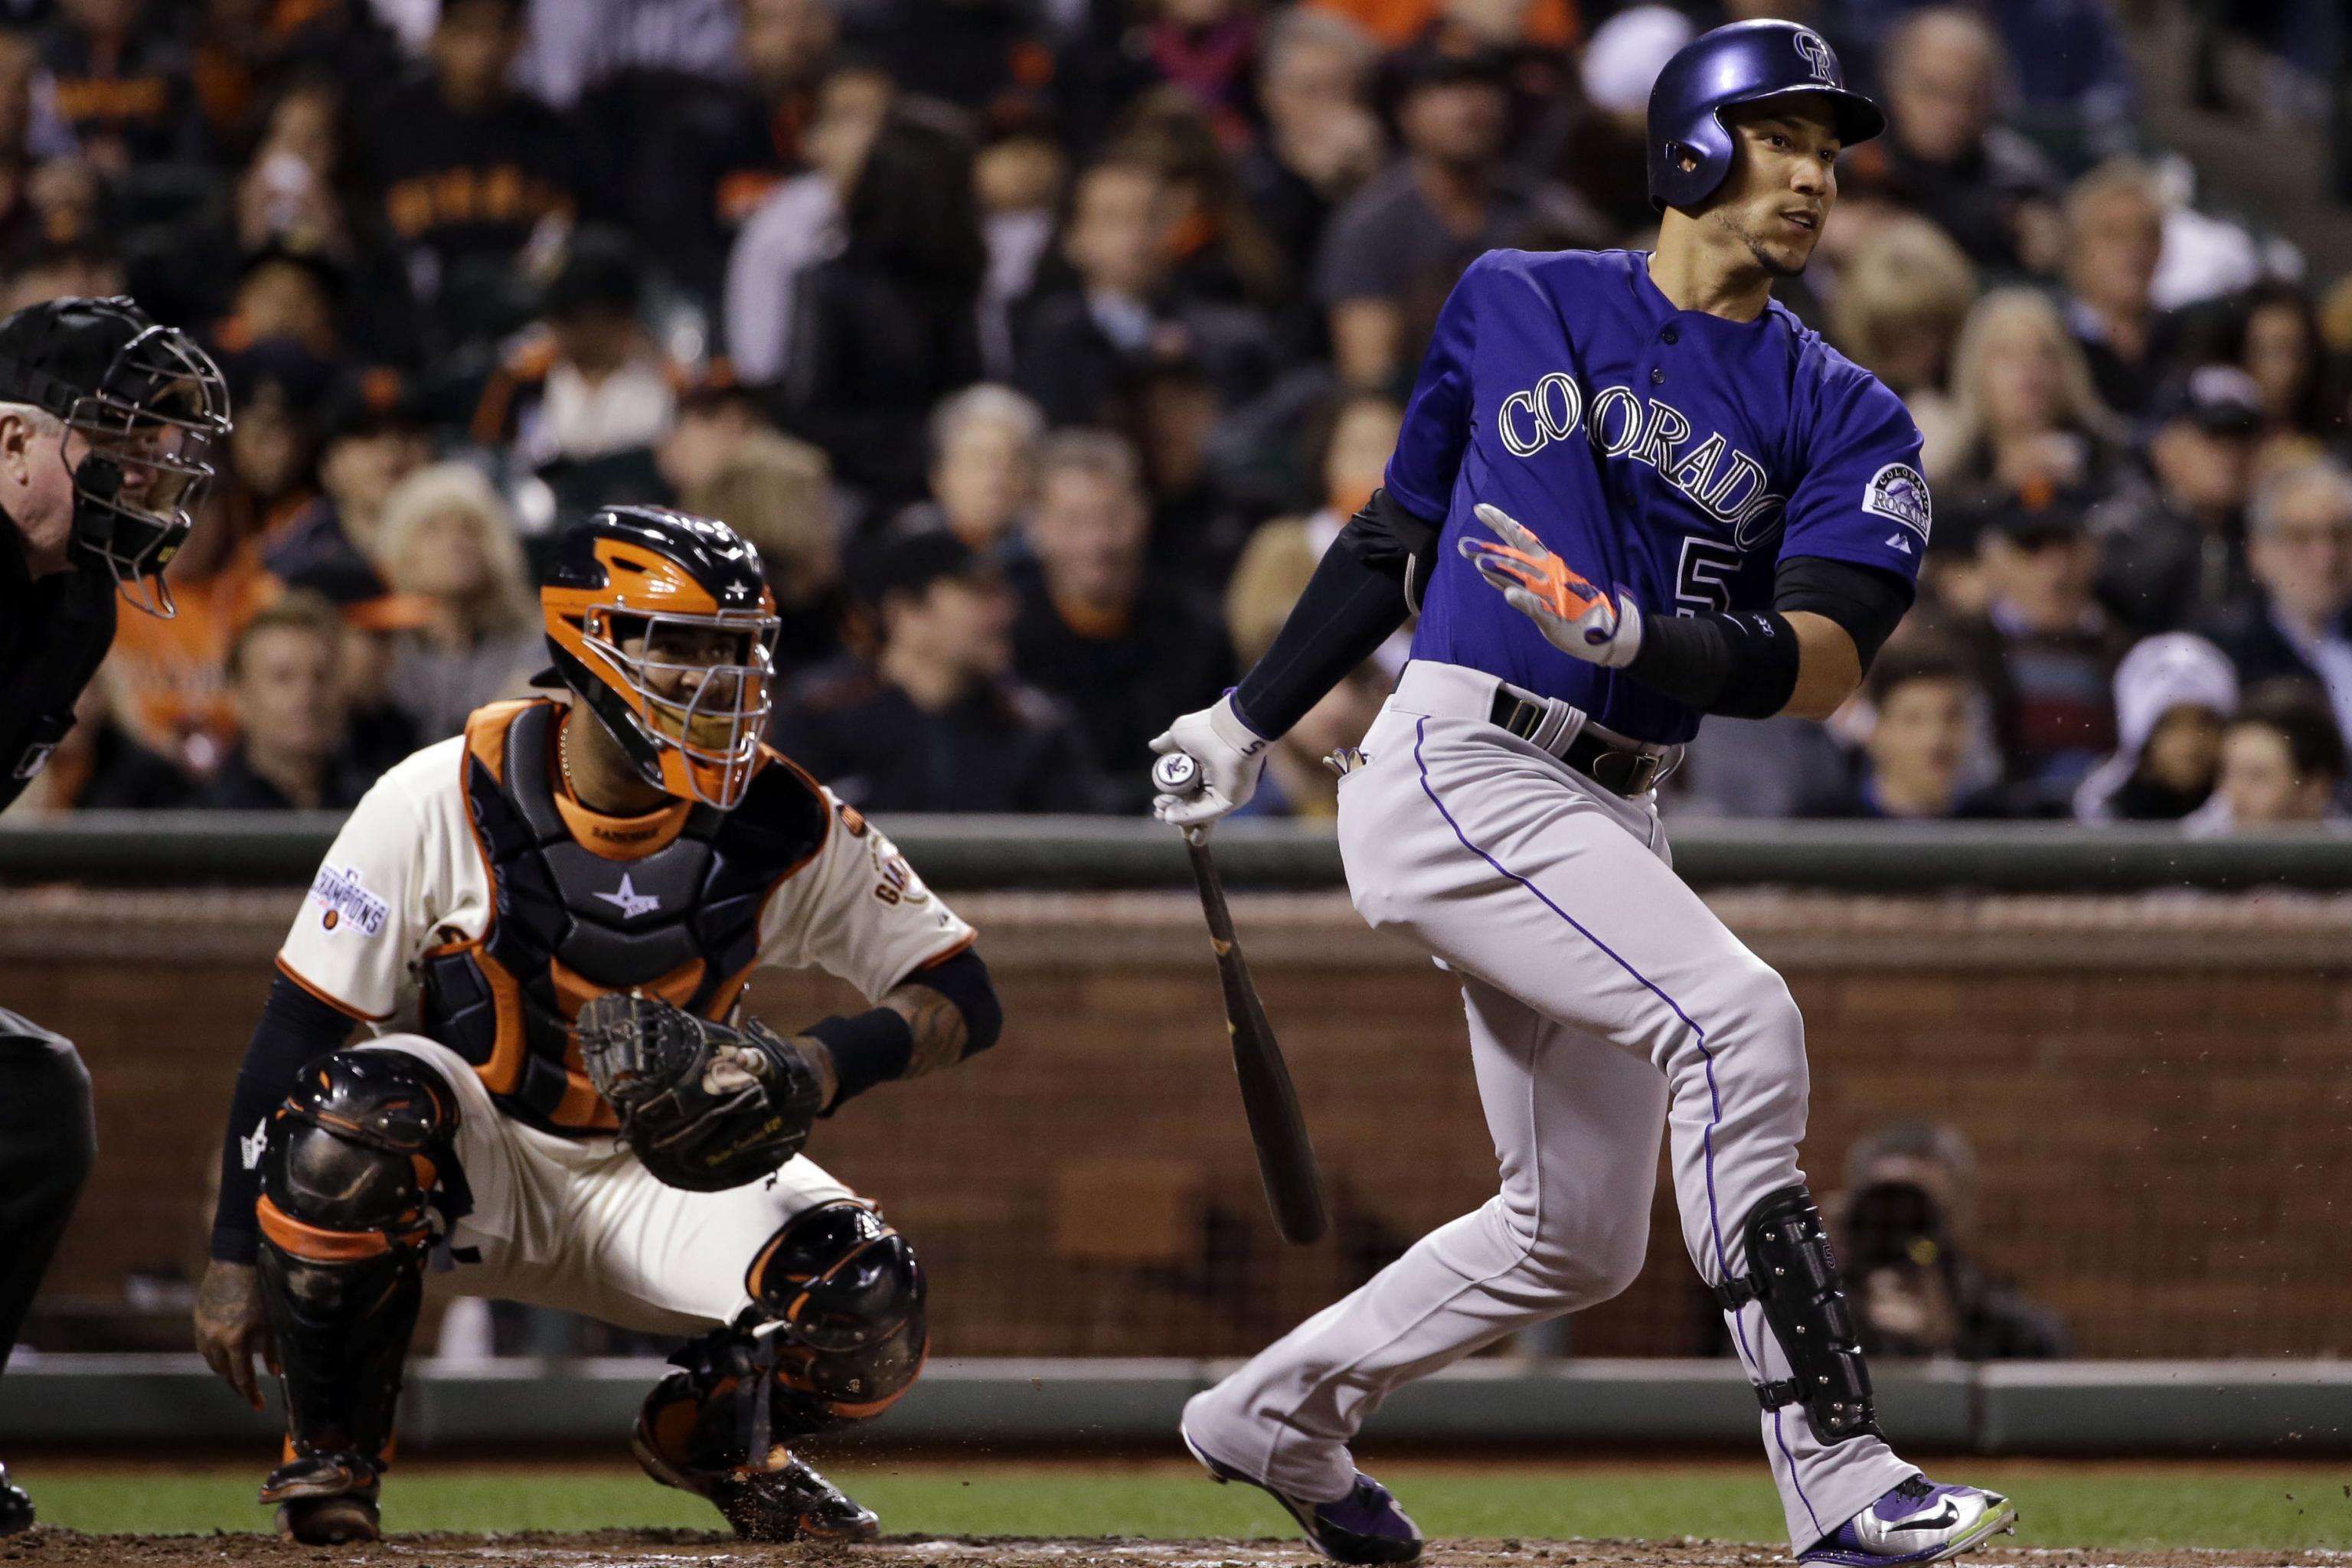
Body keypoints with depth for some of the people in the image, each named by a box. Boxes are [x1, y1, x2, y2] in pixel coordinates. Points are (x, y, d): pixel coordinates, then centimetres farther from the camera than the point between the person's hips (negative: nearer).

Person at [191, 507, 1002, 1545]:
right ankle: (329, 1450, -12)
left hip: (668, 1177, 2)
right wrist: (235, 1255, -15)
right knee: (352, 1120, -37)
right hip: (479, 1168, -2)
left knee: (870, 1315, -23)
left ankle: (710, 1429, 14)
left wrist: (822, 1069, -27)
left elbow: (962, 999, -6)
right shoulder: (442, 805, -17)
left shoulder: (784, 829, -12)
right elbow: (297, 1028, -12)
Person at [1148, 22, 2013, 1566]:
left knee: (1582, 1239, 11)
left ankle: (1280, 1415, 34)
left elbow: (1821, 665, -7)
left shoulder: (1841, 416, 8)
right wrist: (1249, 723, 20)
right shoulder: (1518, 306, 6)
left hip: (1612, 819, 6)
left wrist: (1638, 637, -24)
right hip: (1457, 770, -6)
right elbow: (1400, 534, 17)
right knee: (1734, 1016, -25)